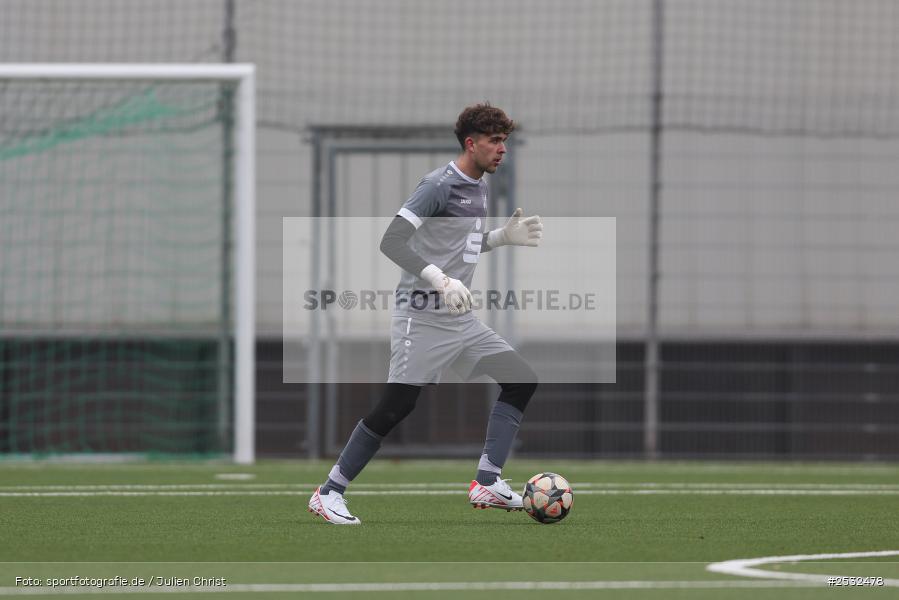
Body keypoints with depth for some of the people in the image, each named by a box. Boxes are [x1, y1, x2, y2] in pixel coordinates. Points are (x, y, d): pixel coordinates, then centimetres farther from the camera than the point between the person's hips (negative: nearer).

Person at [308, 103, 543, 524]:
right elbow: (391, 242, -22)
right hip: (423, 319, -9)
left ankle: (487, 482, 0)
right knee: (396, 406, -9)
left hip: (460, 319, 9)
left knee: (522, 379, 0)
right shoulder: (440, 185, -15)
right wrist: (442, 281, -31)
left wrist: (503, 237, 11)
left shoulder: (479, 188, 13)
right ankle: (329, 493, 3)